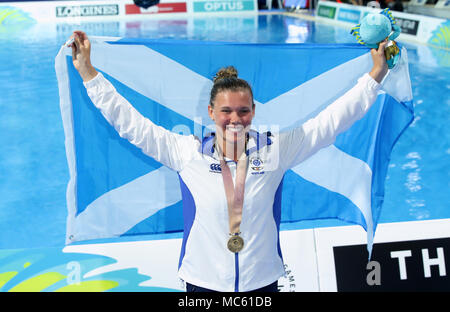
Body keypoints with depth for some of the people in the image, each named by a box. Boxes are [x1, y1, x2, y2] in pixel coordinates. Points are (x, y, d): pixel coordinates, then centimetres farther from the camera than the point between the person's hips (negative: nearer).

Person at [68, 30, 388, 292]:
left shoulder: (275, 149, -5)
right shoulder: (187, 151, -7)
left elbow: (332, 119, -1)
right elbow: (129, 121, -5)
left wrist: (375, 76, -1)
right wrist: (88, 73, -7)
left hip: (262, 281, 1)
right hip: (203, 282, 0)